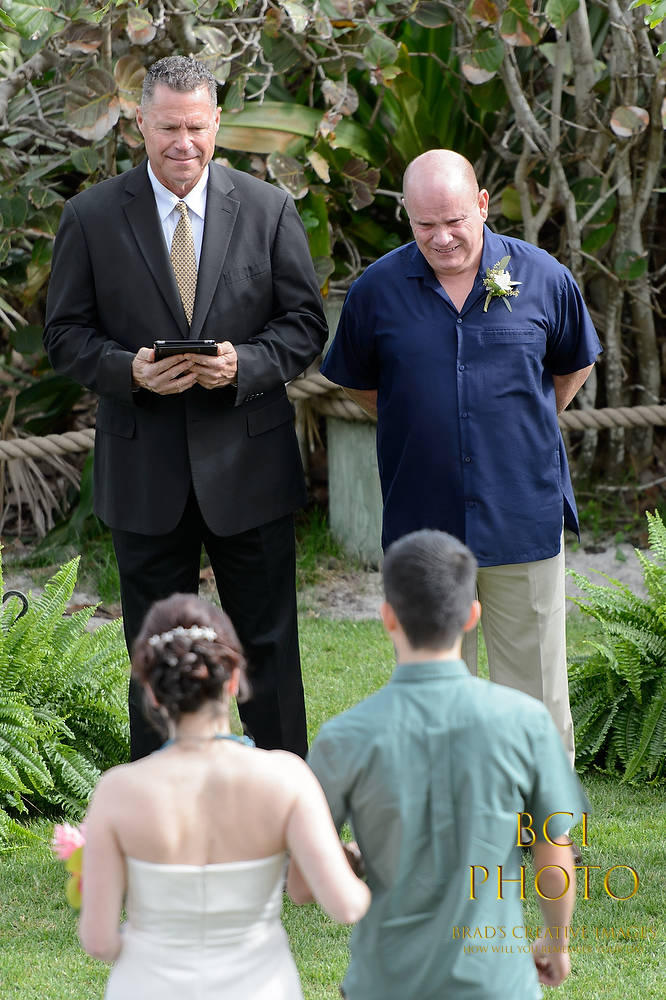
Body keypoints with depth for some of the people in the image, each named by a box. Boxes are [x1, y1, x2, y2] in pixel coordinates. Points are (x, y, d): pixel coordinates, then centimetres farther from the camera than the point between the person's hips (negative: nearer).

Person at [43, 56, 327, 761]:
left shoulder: (268, 210, 1)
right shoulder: (90, 218, 0)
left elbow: (304, 324, 3)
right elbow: (65, 333, 2)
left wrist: (244, 365, -17)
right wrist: (129, 371, -17)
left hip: (248, 465, 0)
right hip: (144, 472, 0)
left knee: (268, 647, 7)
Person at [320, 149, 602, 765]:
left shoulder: (543, 279, -2)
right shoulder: (377, 291, -2)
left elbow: (574, 366, 16)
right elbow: (356, 383, 15)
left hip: (523, 520, -1)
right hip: (421, 521, 1)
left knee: (534, 683, 4)